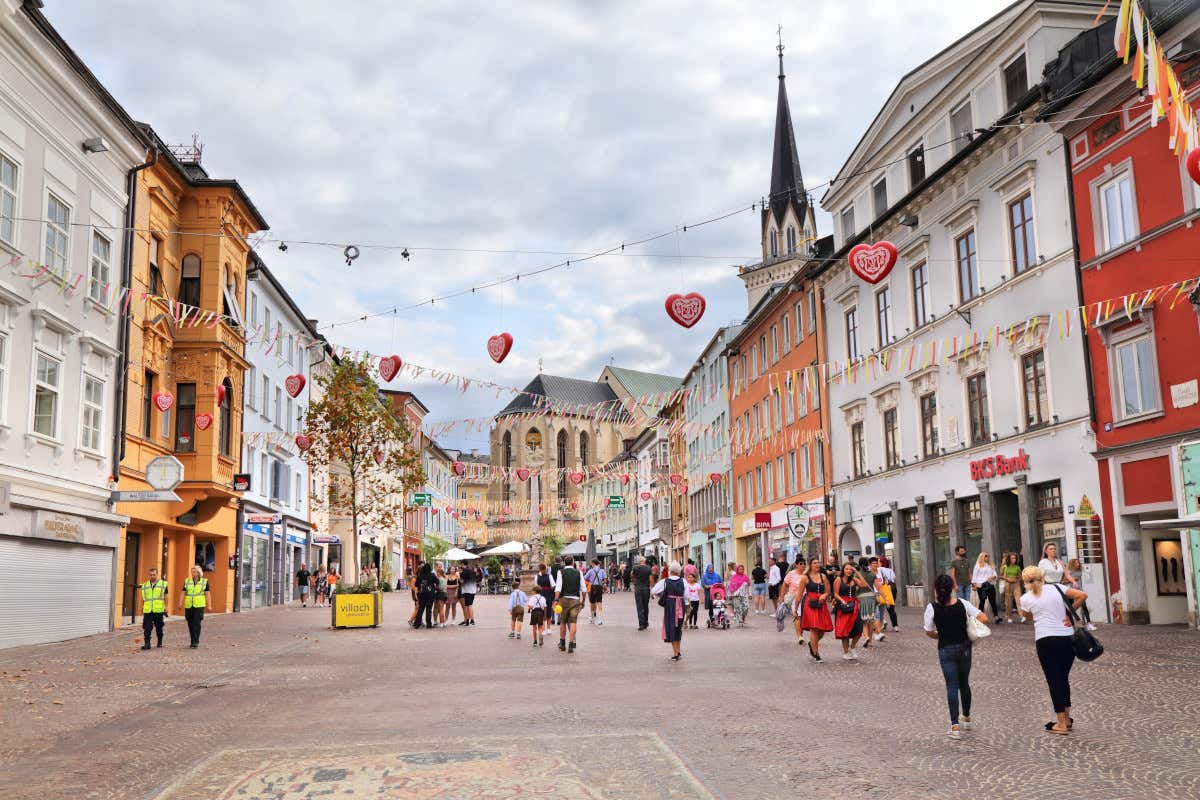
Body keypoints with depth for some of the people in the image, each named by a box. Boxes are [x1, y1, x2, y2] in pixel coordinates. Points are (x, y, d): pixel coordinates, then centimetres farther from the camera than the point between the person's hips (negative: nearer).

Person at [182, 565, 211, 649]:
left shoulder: (204, 581, 4)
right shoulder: (187, 581, 10)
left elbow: (208, 594, 3)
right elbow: (183, 593, 8)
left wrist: (209, 605, -5)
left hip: (199, 606, -3)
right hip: (188, 606, 3)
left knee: (196, 624, -10)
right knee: (190, 624, 6)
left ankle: (195, 642, -9)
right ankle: (193, 641, 16)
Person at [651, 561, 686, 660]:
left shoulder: (664, 582, -8)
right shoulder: (683, 581, -3)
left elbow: (653, 591, -3)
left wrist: (661, 596, 13)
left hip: (670, 606, -3)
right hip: (681, 606, 3)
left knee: (671, 627, 5)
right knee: (678, 628, 18)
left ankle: (675, 653, 2)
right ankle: (678, 651, 29)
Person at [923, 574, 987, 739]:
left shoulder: (932, 608, -13)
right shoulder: (962, 604, -7)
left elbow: (929, 632, -4)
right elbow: (983, 618, -8)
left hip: (946, 650, -2)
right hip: (964, 648, 3)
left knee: (952, 686, 2)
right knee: (964, 683, 19)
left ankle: (955, 725, -5)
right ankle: (966, 718, 36)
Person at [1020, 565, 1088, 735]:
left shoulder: (1026, 598, 2)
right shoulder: (1057, 589, 6)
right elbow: (1082, 596, 0)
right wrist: (1069, 614, 5)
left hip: (1046, 640, -3)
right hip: (1068, 637, 3)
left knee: (1053, 680, 4)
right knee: (1064, 678, 17)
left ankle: (1061, 724, 4)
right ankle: (1067, 719, 24)